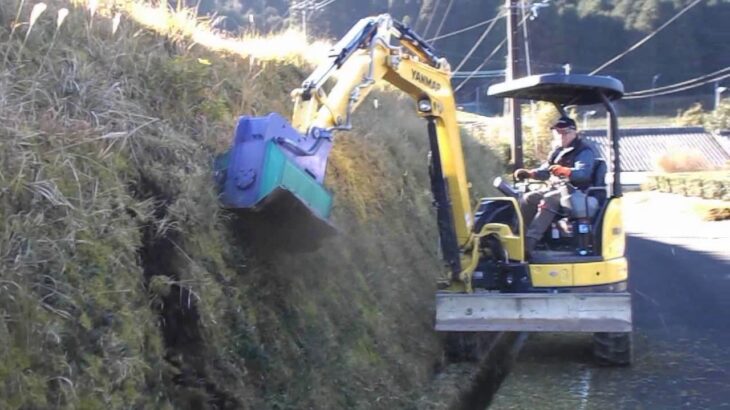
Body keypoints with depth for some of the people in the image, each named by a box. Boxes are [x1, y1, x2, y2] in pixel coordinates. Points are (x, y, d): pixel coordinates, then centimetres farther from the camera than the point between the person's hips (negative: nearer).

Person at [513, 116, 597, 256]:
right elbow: (545, 171, 17)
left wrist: (565, 171, -47)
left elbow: (583, 173, -27)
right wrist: (529, 173, -4)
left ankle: (529, 242, -45)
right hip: (557, 189, 9)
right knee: (527, 198, -9)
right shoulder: (558, 151, 18)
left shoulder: (584, 151, -9)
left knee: (548, 200, -34)